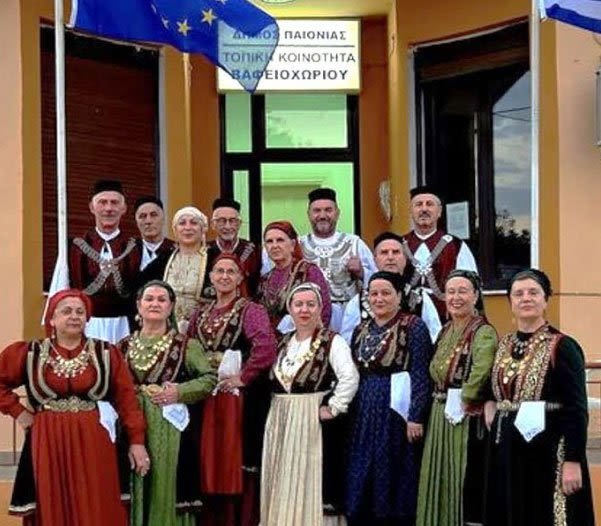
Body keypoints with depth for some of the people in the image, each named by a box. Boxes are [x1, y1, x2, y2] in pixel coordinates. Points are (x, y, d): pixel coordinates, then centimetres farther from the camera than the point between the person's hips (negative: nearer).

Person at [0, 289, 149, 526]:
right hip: (48, 444, 0)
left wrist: (136, 440, -3)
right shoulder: (29, 353, 3)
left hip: (92, 444, 0)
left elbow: (126, 398, 2)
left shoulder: (106, 354, 5)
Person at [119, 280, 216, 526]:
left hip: (170, 429, -2)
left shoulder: (185, 345, 3)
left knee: (167, 486, -3)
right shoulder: (124, 346, 12)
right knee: (136, 490, 4)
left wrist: (179, 392, -13)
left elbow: (209, 379, -1)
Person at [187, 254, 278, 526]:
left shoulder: (250, 310, -6)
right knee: (209, 461, 10)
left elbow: (266, 346, -22)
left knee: (237, 462, -3)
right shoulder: (201, 314, 14)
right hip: (205, 396, 6)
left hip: (238, 397, -6)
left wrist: (244, 377, -19)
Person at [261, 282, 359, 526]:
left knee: (311, 484, -3)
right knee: (282, 486, 10)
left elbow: (350, 377, -21)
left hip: (314, 421, -6)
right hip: (280, 423, 6)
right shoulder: (284, 342, 11)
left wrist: (334, 408, -19)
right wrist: (279, 410, 8)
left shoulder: (331, 341, -8)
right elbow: (272, 380, 19)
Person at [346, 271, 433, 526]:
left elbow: (421, 376, -12)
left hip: (396, 411, -6)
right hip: (363, 414, 6)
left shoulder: (414, 327, -6)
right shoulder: (361, 330, 12)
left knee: (393, 479, 0)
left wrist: (416, 416, -17)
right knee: (361, 481, 8)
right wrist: (348, 412, 11)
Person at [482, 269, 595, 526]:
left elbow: (576, 409, -14)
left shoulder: (562, 347, -10)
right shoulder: (503, 345, 9)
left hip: (548, 450, -6)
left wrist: (573, 461, -19)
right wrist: (489, 403, 7)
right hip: (506, 449, 6)